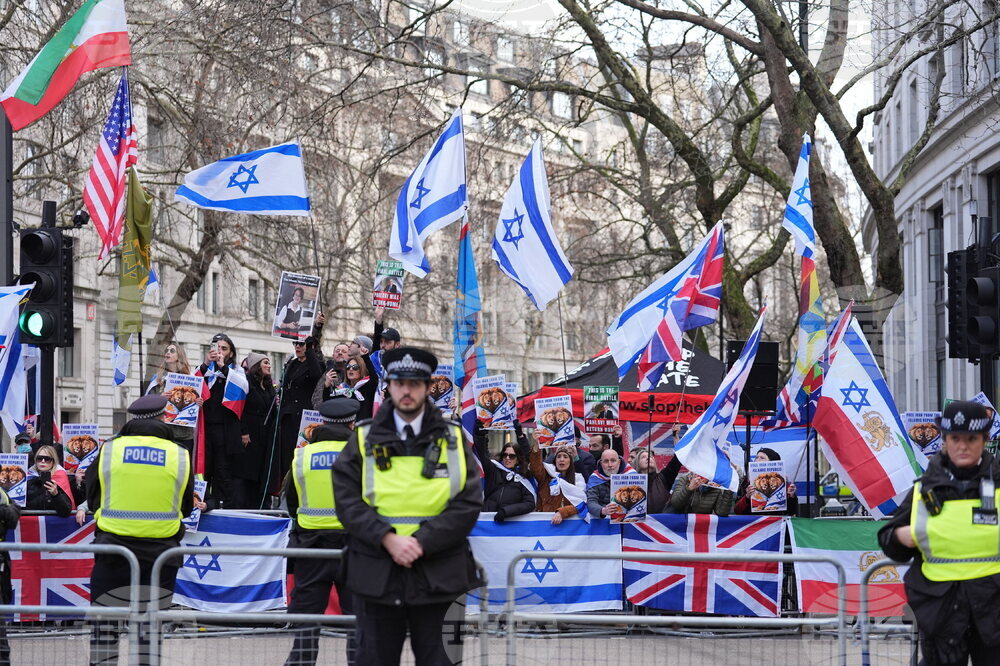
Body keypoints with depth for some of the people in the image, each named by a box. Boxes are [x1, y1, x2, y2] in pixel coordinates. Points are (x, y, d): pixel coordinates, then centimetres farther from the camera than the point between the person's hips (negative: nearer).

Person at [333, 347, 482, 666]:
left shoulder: (453, 439, 6)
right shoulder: (364, 439, 7)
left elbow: (468, 503, -3)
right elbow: (347, 500, -2)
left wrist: (422, 542, -15)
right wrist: (387, 539, -16)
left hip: (438, 575, 0)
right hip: (377, 575, 0)